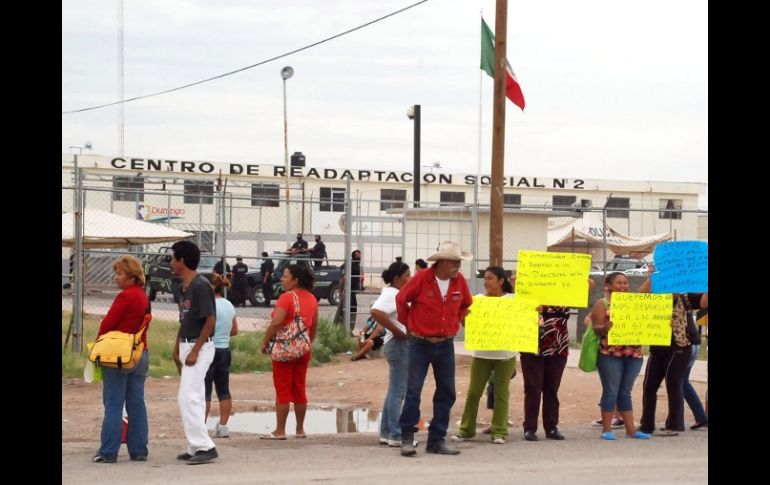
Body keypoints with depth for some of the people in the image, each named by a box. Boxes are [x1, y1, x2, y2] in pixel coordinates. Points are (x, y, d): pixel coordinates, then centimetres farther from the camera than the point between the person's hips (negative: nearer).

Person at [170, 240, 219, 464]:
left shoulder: (201, 286, -16)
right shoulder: (184, 287, 13)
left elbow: (210, 320, -19)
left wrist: (194, 351, -20)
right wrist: (177, 350, 18)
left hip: (199, 347, -10)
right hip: (187, 346, 10)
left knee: (188, 398, -14)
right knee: (193, 399, 11)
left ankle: (204, 447, -12)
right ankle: (197, 447, 15)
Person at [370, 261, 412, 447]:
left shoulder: (396, 294, 15)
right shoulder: (391, 294, -14)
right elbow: (376, 312, -30)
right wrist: (398, 332, -22)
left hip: (403, 345, 11)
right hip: (399, 344, -11)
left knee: (394, 392, 14)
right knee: (398, 392, -7)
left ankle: (386, 433, 19)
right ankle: (396, 436, -5)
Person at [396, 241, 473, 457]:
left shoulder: (459, 281, 0)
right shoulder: (422, 279, -13)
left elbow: (466, 304, 19)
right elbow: (401, 299, 0)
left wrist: (454, 324, 13)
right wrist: (410, 324, 6)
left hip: (445, 345, 5)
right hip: (420, 344, -5)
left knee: (447, 393, 6)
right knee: (413, 390, -9)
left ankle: (437, 441, 14)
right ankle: (407, 439, -1)